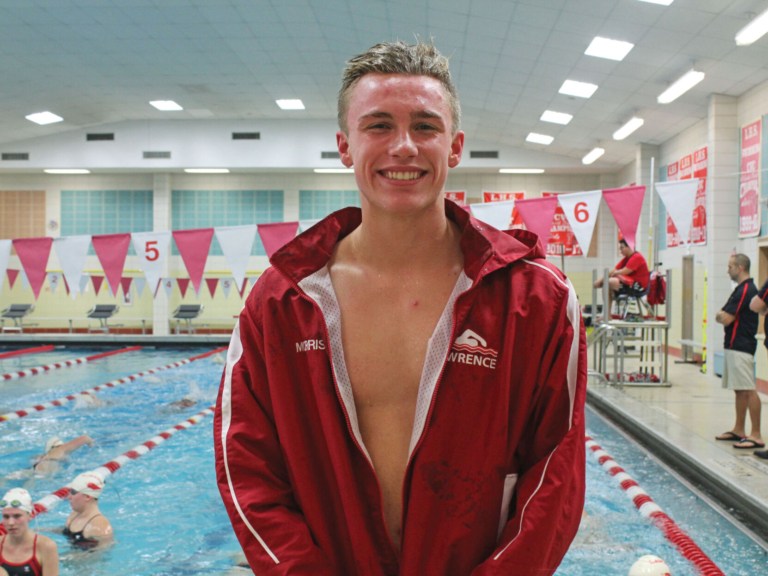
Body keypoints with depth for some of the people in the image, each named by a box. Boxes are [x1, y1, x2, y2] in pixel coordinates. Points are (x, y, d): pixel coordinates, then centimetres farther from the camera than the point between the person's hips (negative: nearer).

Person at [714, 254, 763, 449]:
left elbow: (726, 319, -18)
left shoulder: (745, 290, -15)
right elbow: (720, 316, 20)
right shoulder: (740, 289, 18)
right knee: (740, 390, 14)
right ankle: (739, 430, 22)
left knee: (748, 390, -10)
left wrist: (723, 316, 2)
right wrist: (723, 315, 0)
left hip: (741, 347, -11)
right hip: (734, 346, 11)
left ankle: (756, 435, -10)